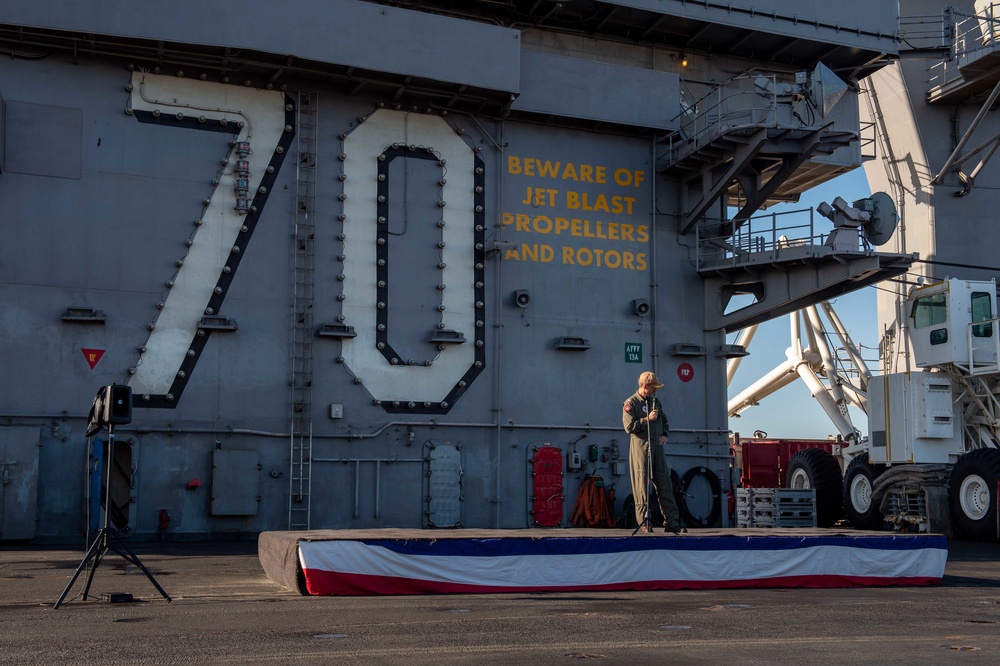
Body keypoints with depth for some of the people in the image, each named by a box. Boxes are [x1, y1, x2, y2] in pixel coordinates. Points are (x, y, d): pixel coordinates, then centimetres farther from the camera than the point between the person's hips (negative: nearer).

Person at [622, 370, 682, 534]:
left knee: (664, 484, 2)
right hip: (640, 448, -6)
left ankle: (671, 521, 3)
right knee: (642, 484, -4)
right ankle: (643, 521, 1)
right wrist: (648, 419, -14)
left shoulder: (655, 401, 18)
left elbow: (664, 421, 27)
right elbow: (629, 427, -14)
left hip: (657, 447, 6)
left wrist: (664, 435, 9)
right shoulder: (630, 403, -4)